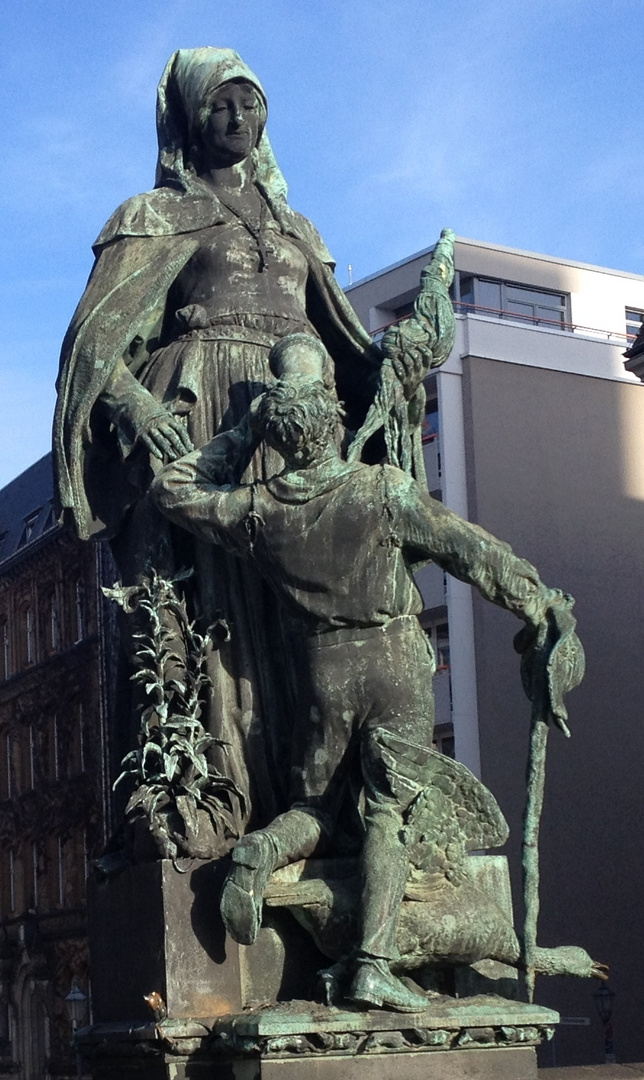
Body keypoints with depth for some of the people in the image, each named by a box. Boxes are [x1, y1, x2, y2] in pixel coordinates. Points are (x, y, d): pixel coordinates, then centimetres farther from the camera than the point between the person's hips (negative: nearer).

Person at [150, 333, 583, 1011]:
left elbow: (171, 490, 13)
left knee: (316, 808, 19)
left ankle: (260, 851, -13)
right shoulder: (383, 491, -11)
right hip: (396, 658, -3)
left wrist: (229, 445, 17)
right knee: (387, 815, -2)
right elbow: (474, 553, -7)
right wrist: (543, 603, 3)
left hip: (325, 667, 3)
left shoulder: (258, 509, -3)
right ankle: (372, 967, -9)